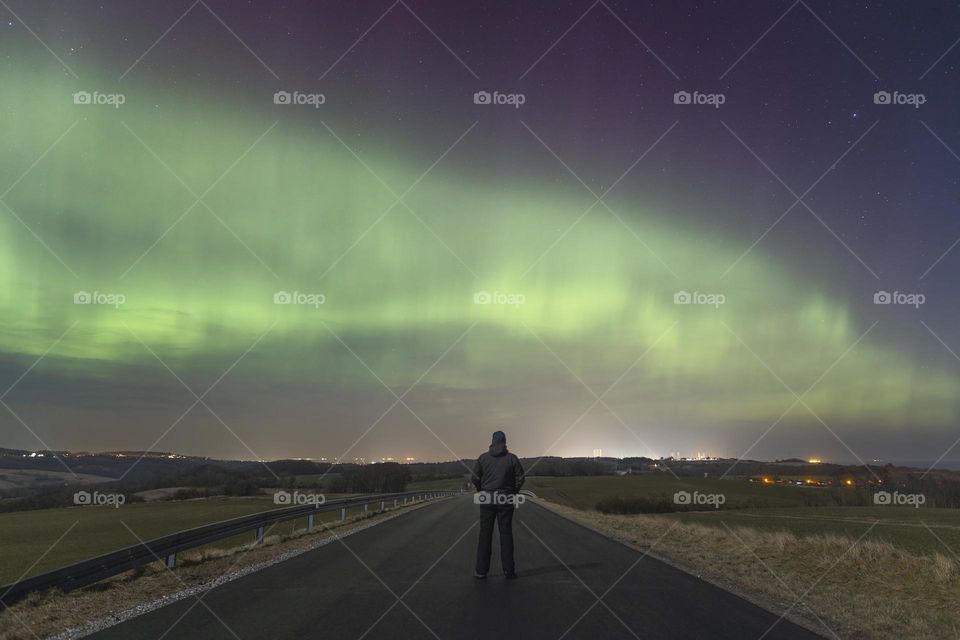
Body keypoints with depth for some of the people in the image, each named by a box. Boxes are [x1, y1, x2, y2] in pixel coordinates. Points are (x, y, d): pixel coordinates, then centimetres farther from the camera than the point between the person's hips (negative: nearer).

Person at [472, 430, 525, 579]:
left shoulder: (483, 458, -1)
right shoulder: (512, 458, -3)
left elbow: (475, 478, -2)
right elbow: (520, 478, -3)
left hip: (486, 500, 1)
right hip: (506, 500, 0)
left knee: (485, 535, 5)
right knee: (506, 535, 4)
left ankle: (481, 570, 6)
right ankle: (508, 570, 4)